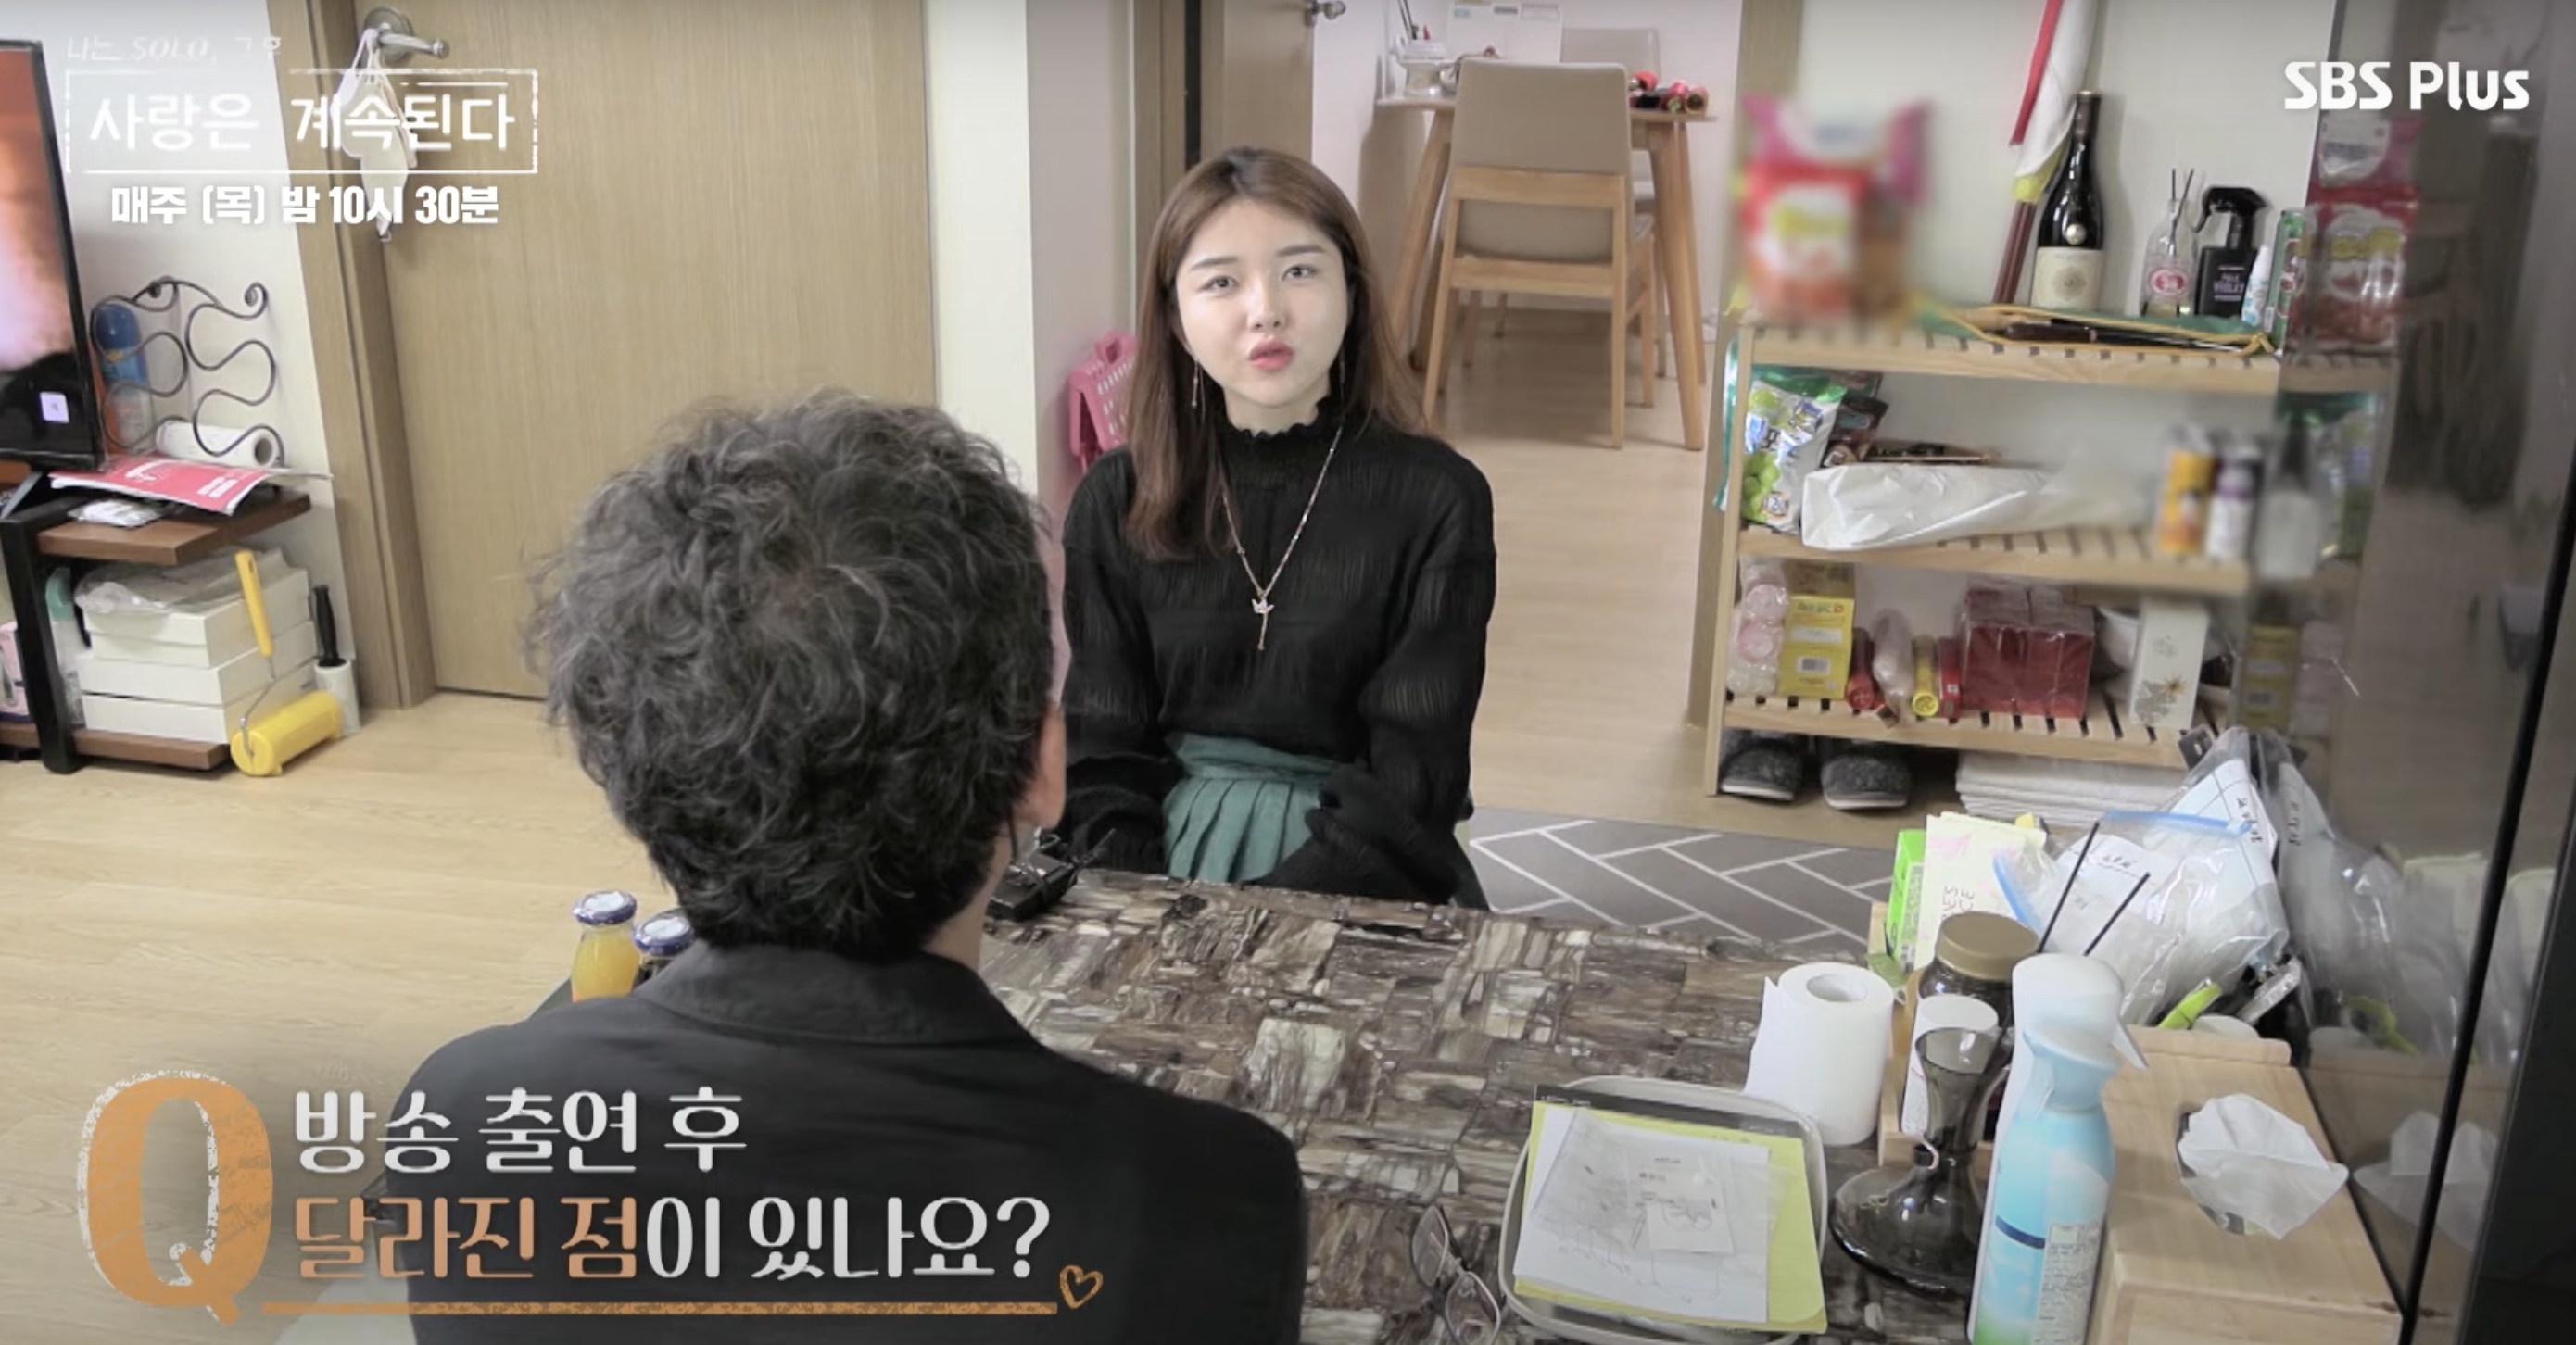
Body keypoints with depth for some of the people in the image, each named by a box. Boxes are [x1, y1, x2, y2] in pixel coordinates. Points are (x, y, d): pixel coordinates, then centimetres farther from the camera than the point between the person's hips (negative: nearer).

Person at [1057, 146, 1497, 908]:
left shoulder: (1436, 500, -5)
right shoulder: (1115, 502, 2)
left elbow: (1413, 777, -8)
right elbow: (1102, 752, 2)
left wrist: (1268, 918, -19)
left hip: (1356, 884, -2)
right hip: (1166, 853, 2)